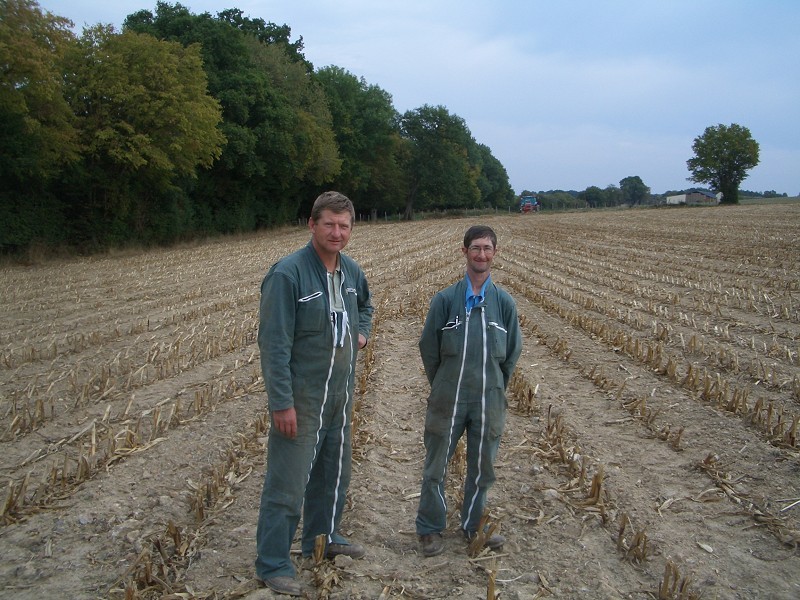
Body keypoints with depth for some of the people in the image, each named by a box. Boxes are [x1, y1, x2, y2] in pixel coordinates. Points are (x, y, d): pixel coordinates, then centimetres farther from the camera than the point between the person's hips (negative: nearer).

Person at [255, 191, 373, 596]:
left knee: (334, 471, 21)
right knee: (288, 483, -2)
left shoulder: (351, 270, 3)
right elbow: (274, 342, -21)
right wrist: (281, 403, -22)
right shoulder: (287, 273, -20)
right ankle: (272, 564, 13)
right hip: (301, 398, -8)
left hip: (341, 394, 8)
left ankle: (324, 537, 40)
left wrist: (362, 331, 6)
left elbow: (364, 304, 27)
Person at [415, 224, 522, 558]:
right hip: (449, 399, -1)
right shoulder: (445, 299, -7)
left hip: (488, 401, 2)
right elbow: (429, 347, 2)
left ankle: (474, 526, 33)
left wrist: (494, 388, 11)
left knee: (482, 468, 14)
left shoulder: (504, 302, -2)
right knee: (436, 467, 8)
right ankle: (430, 529, 25)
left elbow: (511, 351, 9)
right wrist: (442, 387, 8)